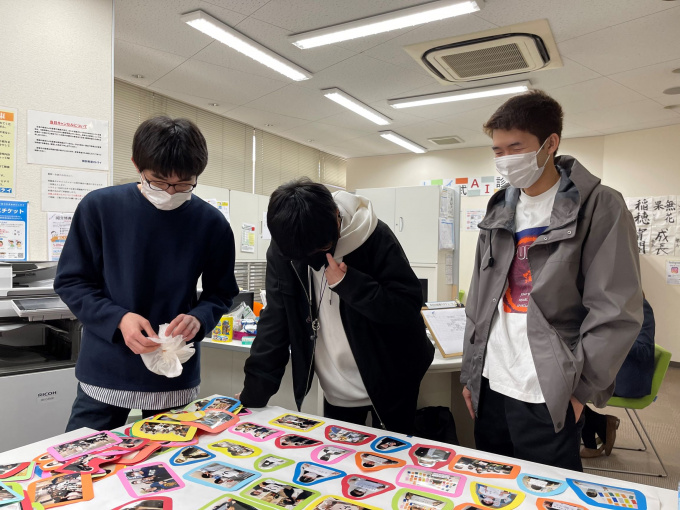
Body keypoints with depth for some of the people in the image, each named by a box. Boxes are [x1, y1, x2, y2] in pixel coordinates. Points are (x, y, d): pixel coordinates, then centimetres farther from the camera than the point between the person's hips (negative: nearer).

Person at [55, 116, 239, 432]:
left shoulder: (211, 224, -5)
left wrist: (198, 319, -17)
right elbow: (70, 282, -2)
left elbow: (220, 293, 4)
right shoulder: (99, 207, -8)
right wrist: (119, 319, -17)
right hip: (104, 373, 0)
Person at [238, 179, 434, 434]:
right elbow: (275, 322, -7)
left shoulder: (375, 236, -21)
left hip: (389, 384, -2)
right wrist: (252, 399, -10)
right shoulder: (283, 247, -12)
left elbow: (410, 307, -20)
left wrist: (348, 282, -30)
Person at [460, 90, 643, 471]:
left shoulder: (600, 207, -6)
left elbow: (616, 313, -10)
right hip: (490, 387, 6)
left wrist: (581, 387, -10)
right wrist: (470, 372, 11)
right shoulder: (499, 212, 9)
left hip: (549, 398, -5)